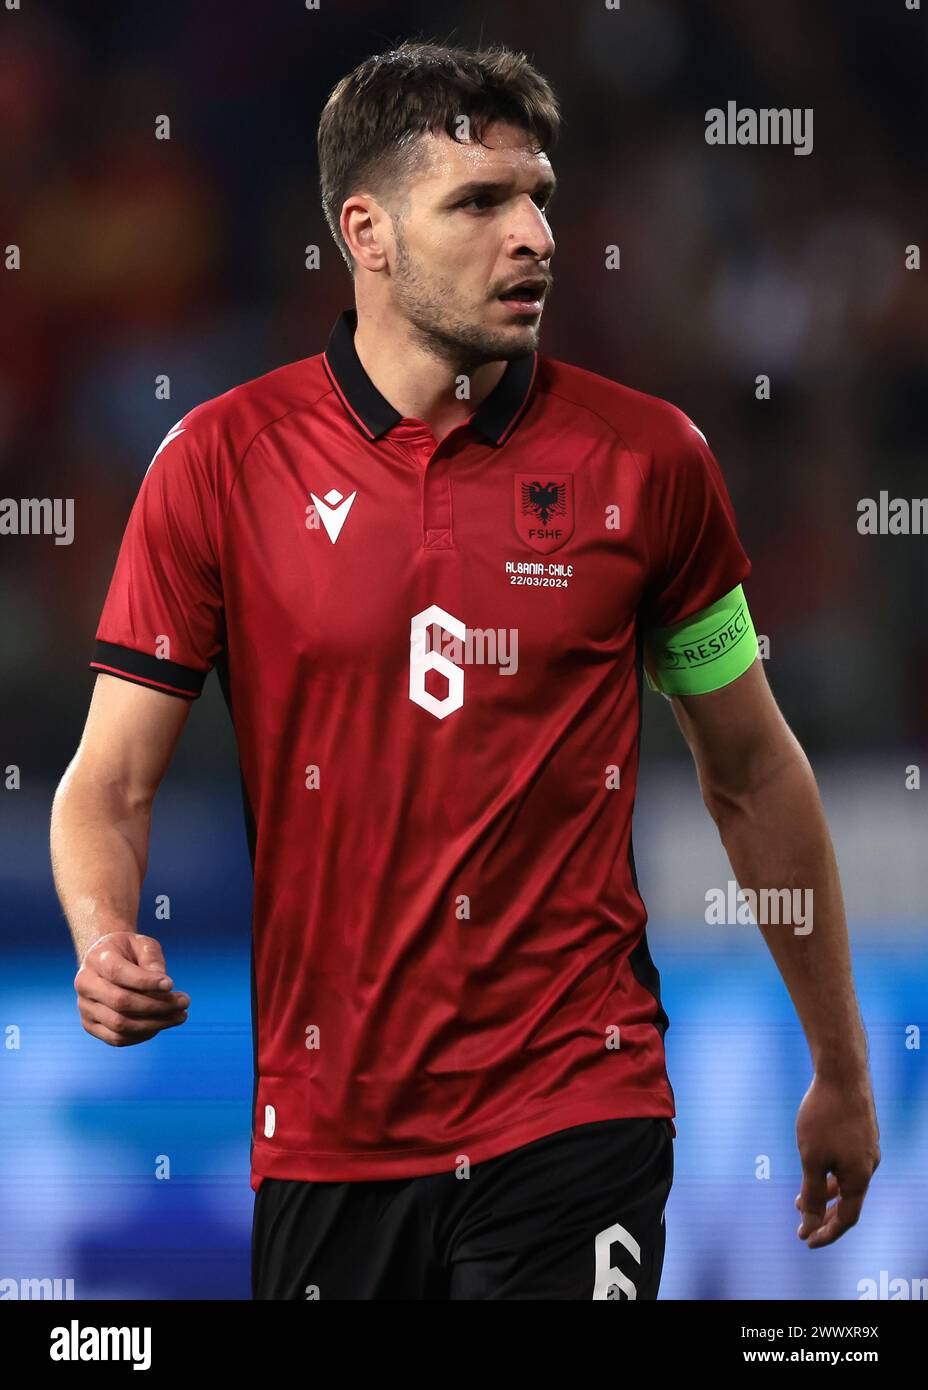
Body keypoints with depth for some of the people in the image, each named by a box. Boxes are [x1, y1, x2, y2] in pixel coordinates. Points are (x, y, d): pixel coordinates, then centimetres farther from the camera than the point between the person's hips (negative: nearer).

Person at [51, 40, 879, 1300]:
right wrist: (106, 939, -22)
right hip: (326, 1132, 1)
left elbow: (752, 774, 11)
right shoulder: (222, 462, -2)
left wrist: (840, 1068, 16)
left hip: (578, 1113, -1)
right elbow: (113, 782, 0)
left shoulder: (646, 459, 0)